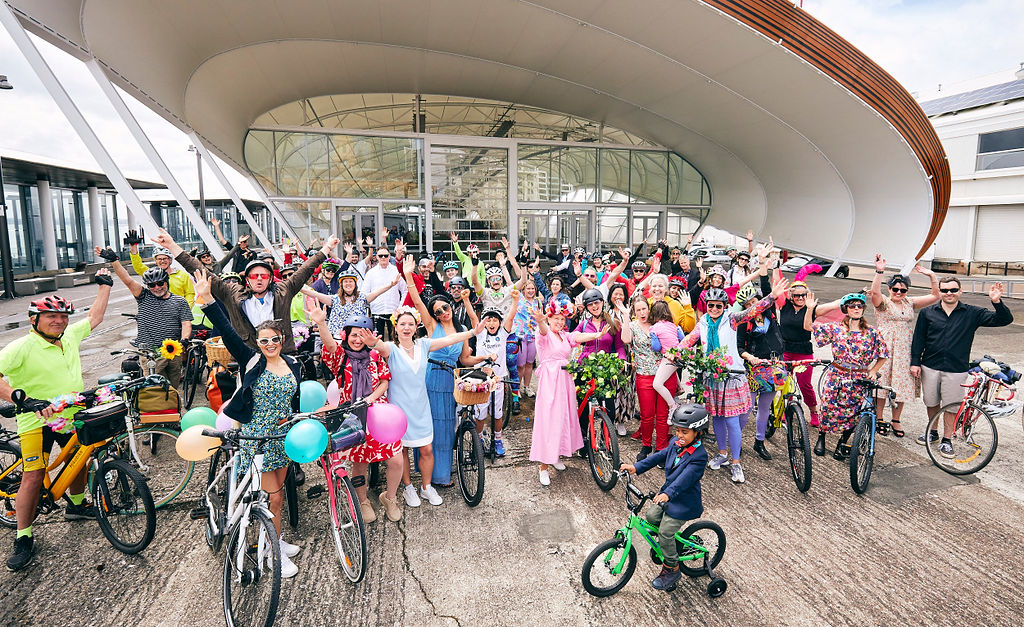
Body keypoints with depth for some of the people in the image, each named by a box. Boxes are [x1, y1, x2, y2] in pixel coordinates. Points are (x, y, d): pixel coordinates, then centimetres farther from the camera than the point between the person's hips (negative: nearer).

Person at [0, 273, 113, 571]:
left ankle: (76, 505, 43)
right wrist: (24, 400, -36)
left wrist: (105, 284, 17)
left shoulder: (69, 336, 1)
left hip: (72, 415, 6)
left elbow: (94, 317, 15)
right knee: (33, 477, -7)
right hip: (37, 421, -6)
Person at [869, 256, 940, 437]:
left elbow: (935, 296, 7)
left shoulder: (910, 303, 12)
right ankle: (879, 419, 15)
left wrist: (932, 276, -4)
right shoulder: (883, 302, -3)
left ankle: (896, 421, 22)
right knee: (882, 382, 1)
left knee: (902, 383, 8)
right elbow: (874, 292, -24)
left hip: (904, 349, 5)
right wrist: (879, 271, -35)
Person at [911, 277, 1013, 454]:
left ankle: (946, 440, 20)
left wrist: (997, 302, -21)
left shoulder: (972, 313, 2)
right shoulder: (927, 313, 3)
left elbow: (1004, 320, -3)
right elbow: (918, 339, 5)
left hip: (956, 370, -1)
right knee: (931, 403, 14)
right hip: (930, 367, 1)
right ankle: (933, 432, 34)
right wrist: (915, 362, 1)